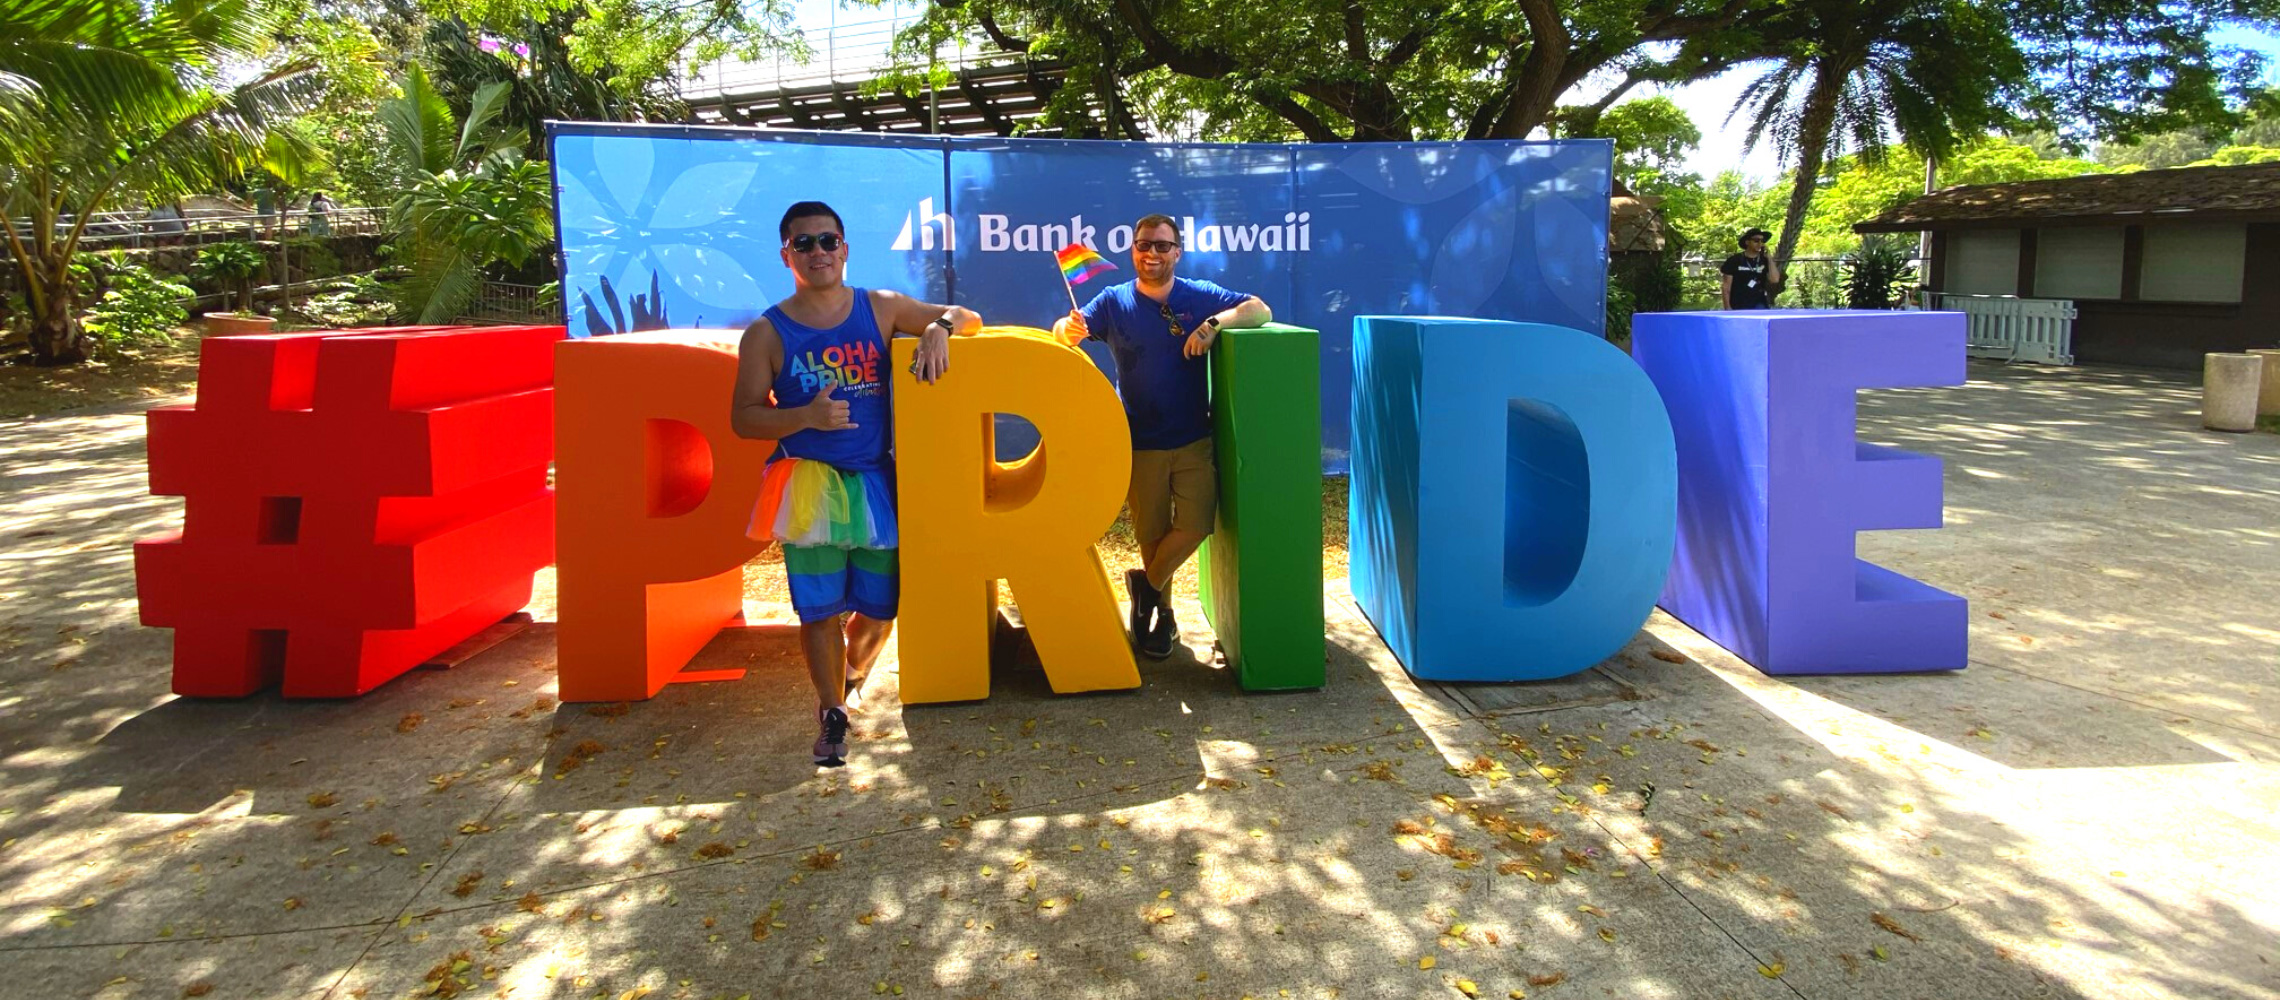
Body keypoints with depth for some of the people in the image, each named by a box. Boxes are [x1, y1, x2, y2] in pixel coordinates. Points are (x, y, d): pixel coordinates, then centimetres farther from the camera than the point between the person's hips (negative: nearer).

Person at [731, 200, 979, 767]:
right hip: (809, 486, -2)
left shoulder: (882, 309, 4)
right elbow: (743, 419, -2)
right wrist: (806, 416, -20)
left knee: (880, 604, 8)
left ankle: (852, 677, 40)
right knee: (820, 608, -1)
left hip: (876, 481, 2)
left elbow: (967, 318, 11)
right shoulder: (767, 333, -2)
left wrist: (940, 327, -12)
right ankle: (832, 714, 18)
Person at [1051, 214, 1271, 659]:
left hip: (1193, 439, 0)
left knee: (1196, 525, -13)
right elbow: (1065, 329, -7)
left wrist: (1216, 322, -25)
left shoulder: (1201, 296, 1)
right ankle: (1161, 609, 28)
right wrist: (1069, 328, -32)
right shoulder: (1114, 302, 2)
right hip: (1140, 443, 0)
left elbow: (1261, 310, -7)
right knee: (1151, 534, 7)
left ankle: (1146, 583, 13)